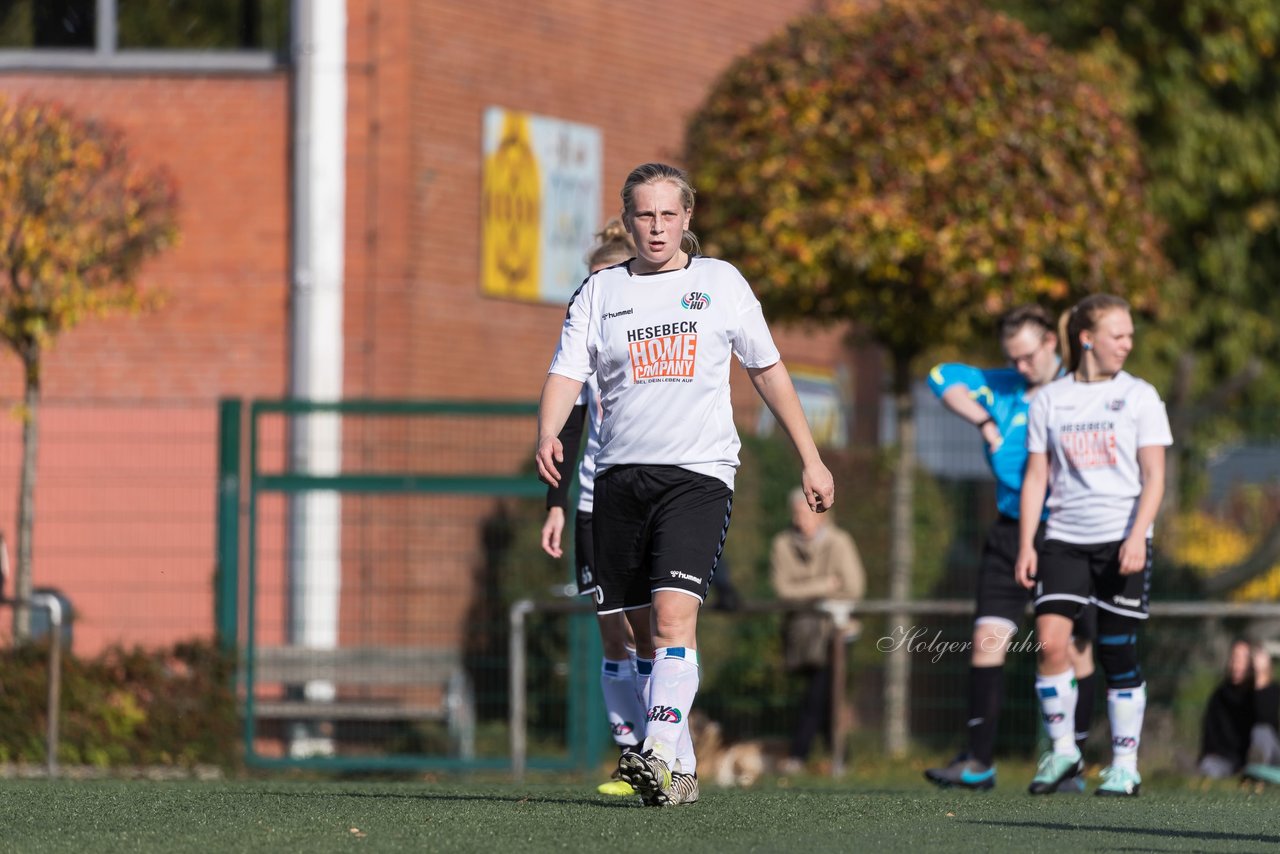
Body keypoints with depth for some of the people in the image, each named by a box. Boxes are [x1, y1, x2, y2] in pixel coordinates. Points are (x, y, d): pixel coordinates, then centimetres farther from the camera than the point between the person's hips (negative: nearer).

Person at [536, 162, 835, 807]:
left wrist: (810, 460, 15)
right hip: (620, 475, 3)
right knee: (644, 631, 5)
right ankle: (682, 771, 15)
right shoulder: (599, 293, 9)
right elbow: (566, 373, 0)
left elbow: (768, 370, 15)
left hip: (698, 472, -3)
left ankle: (659, 757, -29)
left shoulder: (720, 283, 7)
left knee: (674, 616, -20)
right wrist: (547, 437, -21)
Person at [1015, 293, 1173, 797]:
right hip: (1065, 538, 2)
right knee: (1050, 640, -14)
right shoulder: (1049, 400, 7)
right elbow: (1036, 475, 10)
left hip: (1123, 542, -1)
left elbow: (1154, 476, -2)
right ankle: (1062, 750, 1)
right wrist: (1025, 544, 2)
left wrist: (1137, 538, -15)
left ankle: (1124, 765, 9)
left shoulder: (1139, 396, 2)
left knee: (1118, 652, -1)